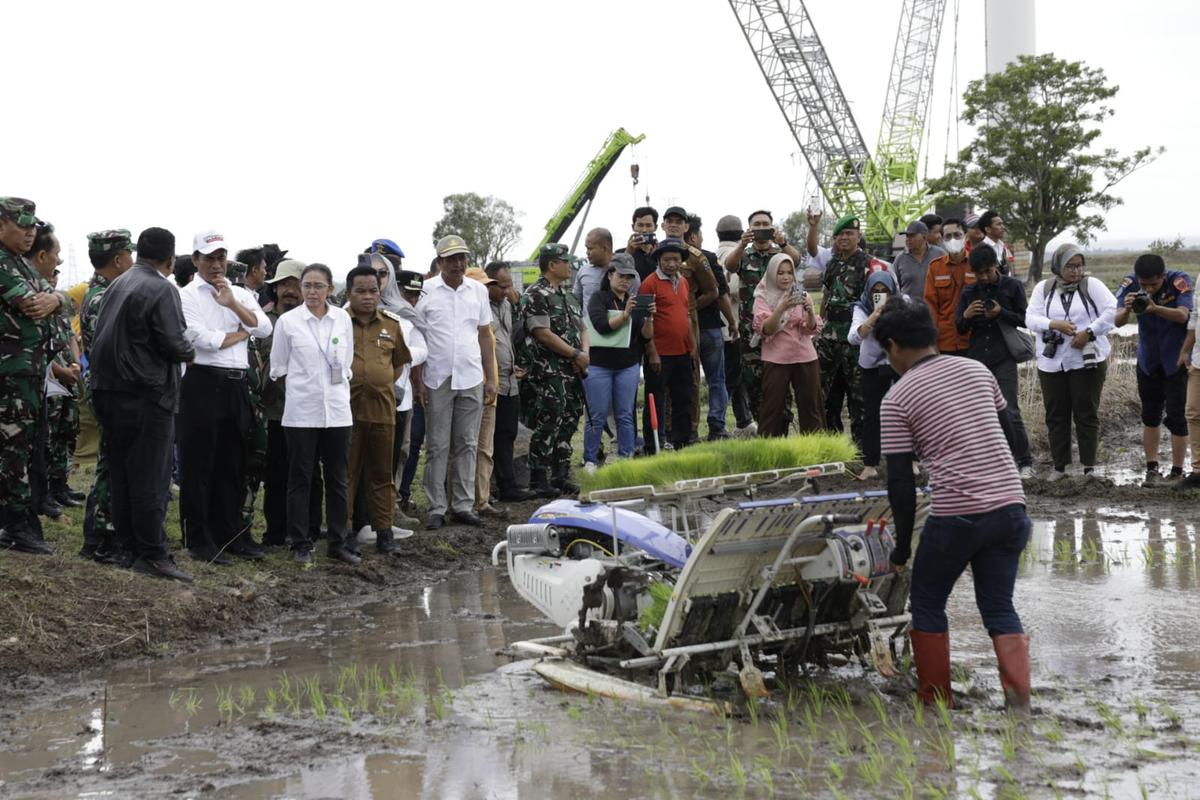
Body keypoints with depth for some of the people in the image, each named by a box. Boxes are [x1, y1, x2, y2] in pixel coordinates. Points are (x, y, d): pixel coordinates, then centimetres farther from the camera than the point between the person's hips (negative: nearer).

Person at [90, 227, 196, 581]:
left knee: (121, 472, 13)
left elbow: (100, 336, 14)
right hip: (148, 393, -8)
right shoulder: (163, 290, -13)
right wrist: (189, 350, 2)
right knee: (151, 477, -5)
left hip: (109, 391, 8)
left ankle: (127, 545, 20)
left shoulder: (117, 285, 11)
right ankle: (152, 553, -4)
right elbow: (175, 345, -17)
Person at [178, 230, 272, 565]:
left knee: (233, 464, 12)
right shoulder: (187, 296, -2)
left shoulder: (241, 294, 15)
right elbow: (204, 339, -14)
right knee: (199, 465, 0)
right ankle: (199, 540, 6)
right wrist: (242, 331, 0)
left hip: (237, 385, 5)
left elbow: (264, 328, 0)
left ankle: (231, 533, 20)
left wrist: (233, 303, -10)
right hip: (203, 383, -5)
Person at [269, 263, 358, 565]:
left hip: (337, 409, 2)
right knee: (300, 479, 3)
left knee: (337, 479, 7)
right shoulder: (288, 321, -3)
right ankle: (300, 544, 11)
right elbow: (278, 366, 6)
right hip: (302, 411, -2)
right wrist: (303, 383, 10)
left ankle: (338, 542, 15)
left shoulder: (343, 319, 4)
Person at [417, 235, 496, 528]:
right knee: (437, 447, 2)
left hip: (471, 379, 3)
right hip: (437, 380, -3)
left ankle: (463, 504, 13)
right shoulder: (426, 291, -3)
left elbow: (485, 335, 14)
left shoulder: (478, 290, 9)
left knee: (467, 444, 7)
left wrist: (490, 377, 10)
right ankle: (436, 508, 6)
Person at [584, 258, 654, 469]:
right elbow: (602, 325, -16)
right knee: (597, 417, -2)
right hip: (599, 365, -4)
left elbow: (647, 336, 4)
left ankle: (626, 457, 10)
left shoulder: (635, 302, 12)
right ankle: (590, 460, 5)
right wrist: (625, 314, -27)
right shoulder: (599, 298, -1)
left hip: (628, 366, 4)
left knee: (625, 415, 4)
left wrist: (649, 317, -14)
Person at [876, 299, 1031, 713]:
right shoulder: (976, 369, 10)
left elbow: (900, 481, -5)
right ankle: (1019, 698, 2)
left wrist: (903, 544, 3)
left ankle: (936, 703, 19)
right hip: (1011, 507, 5)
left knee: (927, 604, 15)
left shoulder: (897, 399, -5)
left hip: (956, 516, -5)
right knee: (999, 608, 15)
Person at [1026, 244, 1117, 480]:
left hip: (1087, 361, -2)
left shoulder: (1091, 285, 1)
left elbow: (1111, 311, -7)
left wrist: (1089, 332, -16)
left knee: (1086, 414, -1)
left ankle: (1089, 467, 3)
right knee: (1056, 415, 6)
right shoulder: (1043, 288, 7)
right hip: (1051, 362, 3)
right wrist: (1053, 324, -19)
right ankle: (1060, 466, 14)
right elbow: (1030, 318, -2)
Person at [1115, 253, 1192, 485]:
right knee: (1150, 416, 9)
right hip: (1148, 360, 3)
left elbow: (1183, 315, -33)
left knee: (1176, 416, -6)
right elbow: (1118, 321, -21)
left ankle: (1177, 472, 1)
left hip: (1176, 359, -3)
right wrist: (1126, 310, -44)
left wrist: (1155, 308, -50)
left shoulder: (1179, 281, -21)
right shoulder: (1130, 284, -14)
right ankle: (1152, 468, 17)